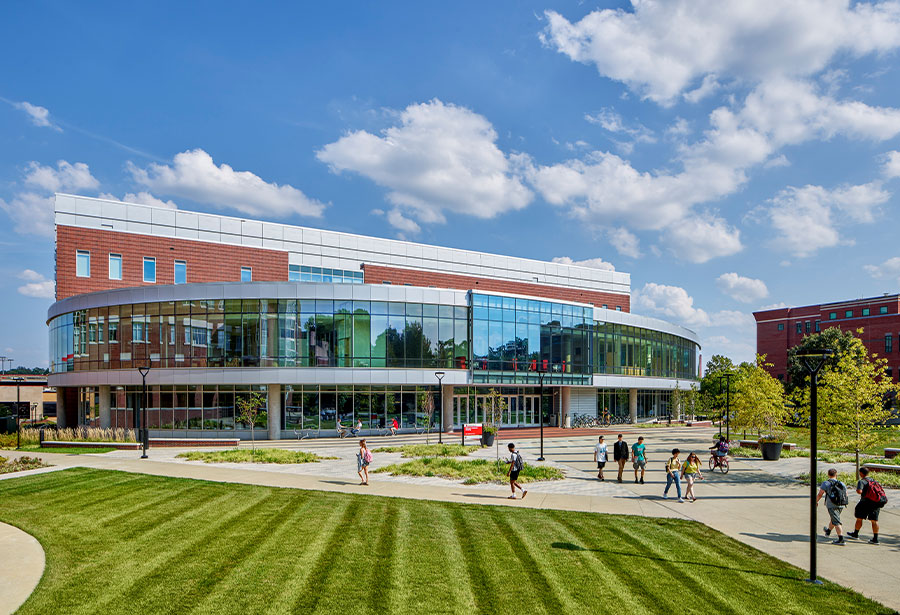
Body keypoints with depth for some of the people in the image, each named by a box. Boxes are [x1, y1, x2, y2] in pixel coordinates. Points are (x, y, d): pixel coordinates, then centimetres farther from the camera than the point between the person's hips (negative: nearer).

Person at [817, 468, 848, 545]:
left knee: (836, 522, -7)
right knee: (833, 518, 26)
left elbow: (819, 494, -9)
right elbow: (846, 495, 13)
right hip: (841, 505, 6)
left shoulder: (826, 483, -7)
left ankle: (841, 540, -15)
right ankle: (828, 531, 49)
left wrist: (816, 501, 6)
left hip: (832, 506, -6)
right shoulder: (841, 484, 8)